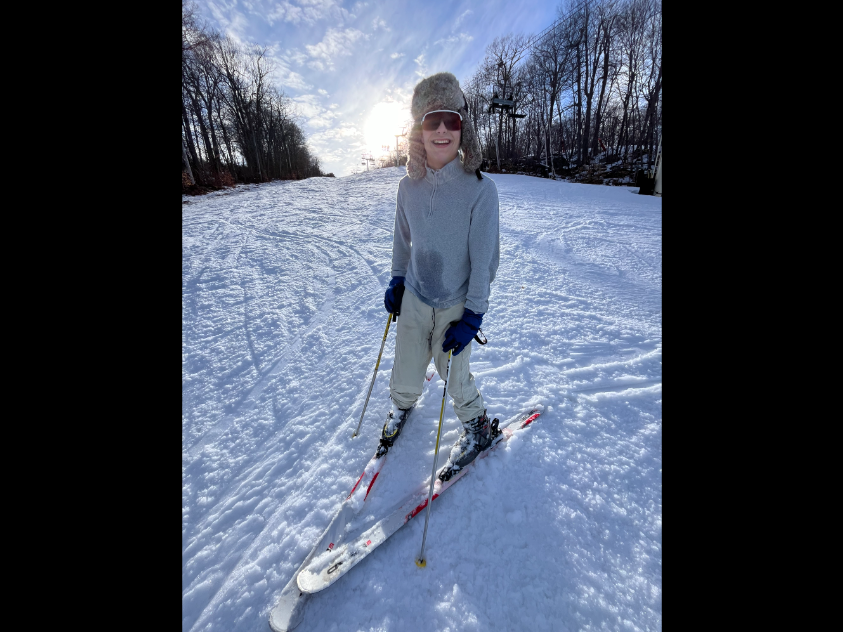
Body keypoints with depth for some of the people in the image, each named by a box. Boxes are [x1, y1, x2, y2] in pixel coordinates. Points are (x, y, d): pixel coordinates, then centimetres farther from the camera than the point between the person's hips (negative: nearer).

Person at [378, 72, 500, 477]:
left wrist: (472, 317, -13)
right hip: (413, 298, 4)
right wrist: (396, 280, 13)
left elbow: (484, 258, -13)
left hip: (455, 306, -3)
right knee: (406, 370, 15)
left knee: (454, 375, 8)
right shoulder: (409, 185, -3)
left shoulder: (479, 189, -15)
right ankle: (402, 406, 51)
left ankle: (478, 427, 40)